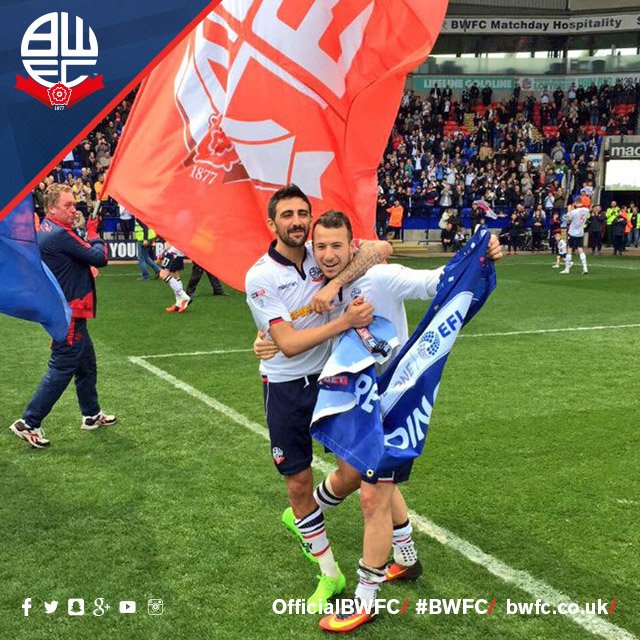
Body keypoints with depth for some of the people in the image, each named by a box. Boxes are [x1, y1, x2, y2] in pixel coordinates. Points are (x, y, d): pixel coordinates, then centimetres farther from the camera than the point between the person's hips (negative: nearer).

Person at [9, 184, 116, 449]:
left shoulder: (45, 231, 10)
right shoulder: (60, 234, -21)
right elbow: (100, 258, -19)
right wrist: (94, 237, -2)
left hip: (69, 311, 11)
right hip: (68, 314, -11)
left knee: (87, 364, 21)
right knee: (61, 370, -4)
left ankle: (92, 415, 34)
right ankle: (28, 424, 2)